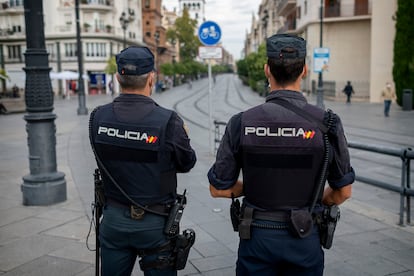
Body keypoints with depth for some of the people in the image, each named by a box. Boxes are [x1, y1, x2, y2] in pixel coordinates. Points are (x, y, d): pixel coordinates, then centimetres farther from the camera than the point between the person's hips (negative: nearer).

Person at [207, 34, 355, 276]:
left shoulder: (241, 123, -12)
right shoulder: (326, 123, -12)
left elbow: (218, 189, -5)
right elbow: (343, 192, -3)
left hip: (257, 237, 0)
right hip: (305, 238, 0)